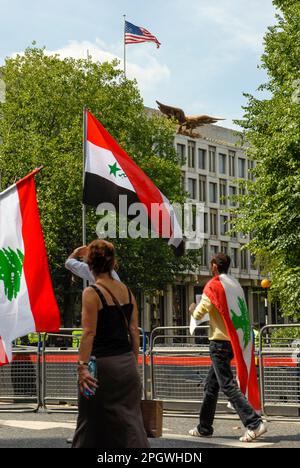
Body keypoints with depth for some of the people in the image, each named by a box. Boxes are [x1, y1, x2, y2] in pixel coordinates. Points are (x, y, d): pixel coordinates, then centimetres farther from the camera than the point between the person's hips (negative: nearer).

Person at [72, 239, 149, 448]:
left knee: (92, 425, 6)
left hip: (103, 364, -6)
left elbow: (89, 332, -18)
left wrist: (82, 366, -20)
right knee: (129, 419, 10)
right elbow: (134, 330, 8)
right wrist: (134, 362, 16)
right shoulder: (126, 290, 7)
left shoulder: (91, 293, -10)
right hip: (127, 363, 6)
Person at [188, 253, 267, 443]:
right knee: (211, 385, 16)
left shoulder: (213, 285, -11)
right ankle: (205, 427, 22)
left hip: (220, 341, -9)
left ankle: (255, 423, -19)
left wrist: (193, 308, 12)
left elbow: (199, 314, -11)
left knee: (228, 385, -10)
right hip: (233, 340, 9)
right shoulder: (235, 284, 13)